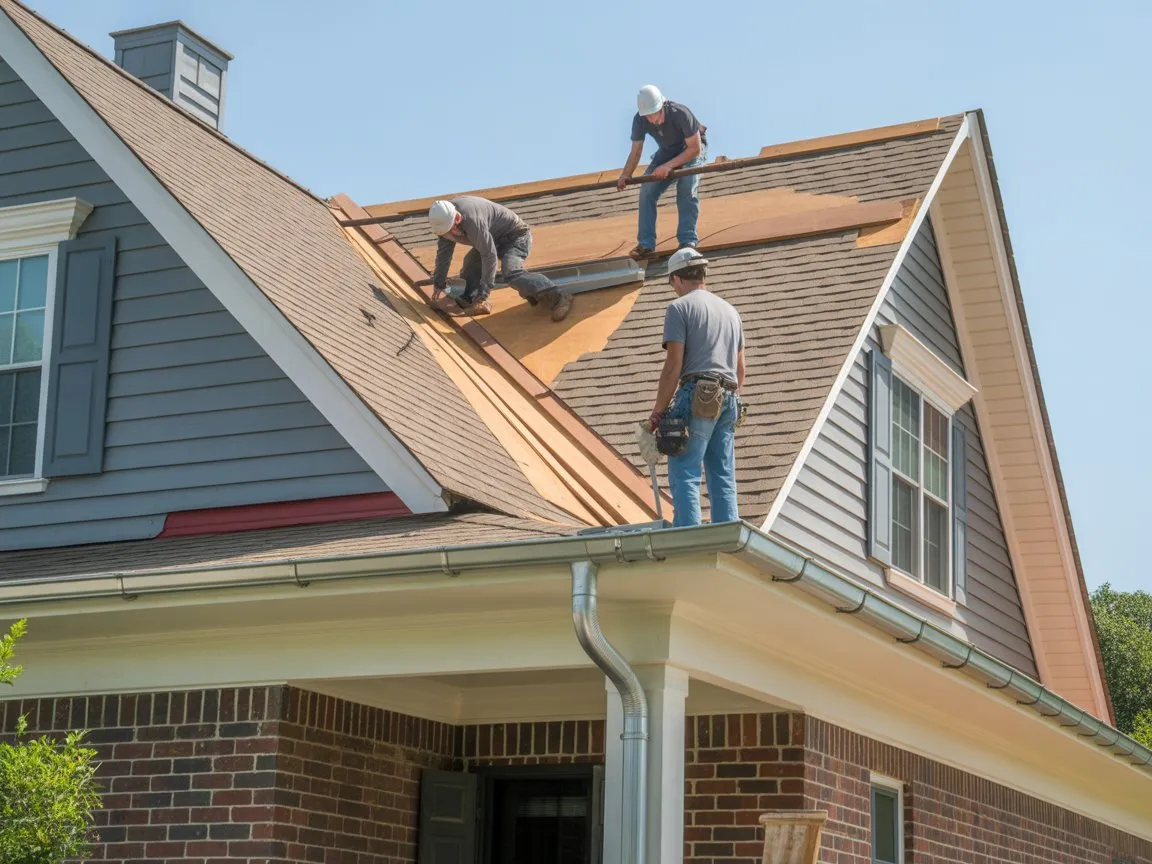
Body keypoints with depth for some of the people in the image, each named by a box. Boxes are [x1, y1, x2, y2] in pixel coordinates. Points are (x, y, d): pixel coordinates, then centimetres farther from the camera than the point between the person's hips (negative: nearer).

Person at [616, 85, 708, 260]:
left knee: (686, 188, -29)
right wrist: (625, 176, -33)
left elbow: (695, 149, -28)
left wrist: (669, 166, -34)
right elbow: (635, 152, -15)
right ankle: (646, 244, -14)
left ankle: (688, 241, -25)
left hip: (693, 149, -4)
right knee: (647, 190, -15)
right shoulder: (640, 120, -22)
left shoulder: (680, 114, -35)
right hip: (667, 151, 4)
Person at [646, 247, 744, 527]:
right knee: (723, 478, 7)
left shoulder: (680, 307, 0)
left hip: (697, 397, -7)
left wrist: (658, 412, -2)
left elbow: (673, 366, -7)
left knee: (684, 474, -9)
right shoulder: (730, 310, 22)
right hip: (728, 400, 7)